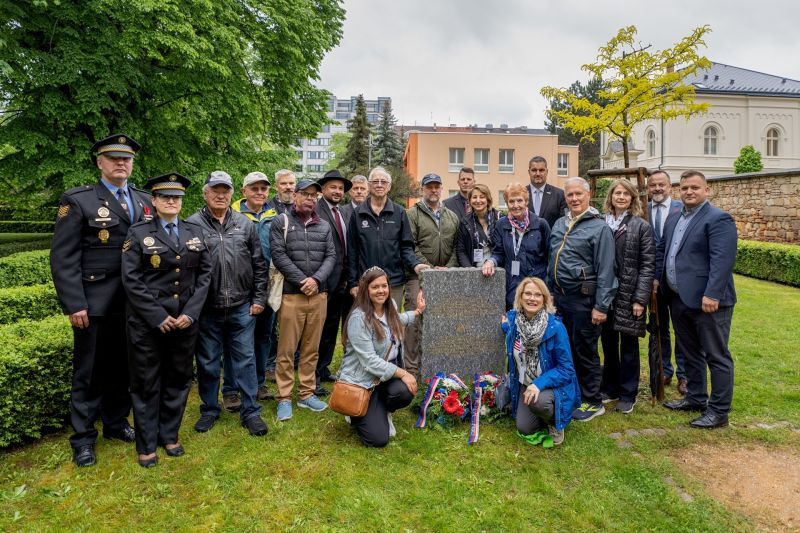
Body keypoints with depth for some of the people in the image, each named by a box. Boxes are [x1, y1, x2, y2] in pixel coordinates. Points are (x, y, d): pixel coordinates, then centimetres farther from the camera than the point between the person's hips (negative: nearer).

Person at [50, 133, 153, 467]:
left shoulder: (144, 201, 9)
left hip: (132, 303, 4)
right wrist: (74, 305, -14)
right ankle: (83, 437, 22)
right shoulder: (78, 200, -4)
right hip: (94, 303, -4)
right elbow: (63, 258, -9)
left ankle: (116, 422, 33)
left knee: (122, 367, 15)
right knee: (89, 372, 7)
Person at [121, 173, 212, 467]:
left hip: (185, 320, 3)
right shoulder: (138, 233, -2)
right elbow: (131, 280, -8)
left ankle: (170, 435, 31)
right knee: (146, 384, 8)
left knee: (178, 380, 13)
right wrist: (158, 317, -13)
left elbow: (204, 274, 4)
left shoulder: (195, 232, 7)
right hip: (147, 322, -3)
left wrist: (191, 312, -6)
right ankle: (146, 444, 24)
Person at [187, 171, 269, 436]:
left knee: (245, 360, 8)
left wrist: (259, 299, 4)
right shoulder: (192, 224, -2)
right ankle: (209, 409, 30)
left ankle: (250, 411, 19)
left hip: (241, 307, 1)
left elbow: (259, 265, 8)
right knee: (208, 362, 12)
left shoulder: (245, 224, 6)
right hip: (207, 309, -1)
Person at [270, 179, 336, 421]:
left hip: (319, 295, 4)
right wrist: (302, 281, -12)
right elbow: (279, 255, -7)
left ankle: (307, 394, 22)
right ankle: (284, 398, 12)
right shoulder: (281, 222, 1)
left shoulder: (324, 226, 13)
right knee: (286, 349, 0)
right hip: (291, 295, -4)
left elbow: (331, 256, 6)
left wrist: (316, 280, -10)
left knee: (311, 348, 10)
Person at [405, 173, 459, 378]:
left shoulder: (452, 216, 16)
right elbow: (410, 247, -8)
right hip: (419, 276, -4)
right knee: (414, 321, -6)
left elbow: (456, 247, 12)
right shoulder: (413, 214, 0)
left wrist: (448, 268, -3)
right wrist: (429, 267, -12)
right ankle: (412, 368, 2)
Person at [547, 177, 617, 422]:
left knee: (585, 352, 4)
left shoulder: (600, 227, -9)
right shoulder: (559, 224, 11)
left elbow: (605, 270, -13)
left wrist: (601, 306, -15)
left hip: (582, 300, -6)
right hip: (558, 297, 6)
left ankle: (592, 402, 19)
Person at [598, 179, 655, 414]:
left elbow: (647, 265, -6)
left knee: (628, 346, 7)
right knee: (608, 344, 13)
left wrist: (640, 299, -12)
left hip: (629, 295, -3)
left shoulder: (641, 226, -3)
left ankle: (627, 394, 21)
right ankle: (609, 388, 29)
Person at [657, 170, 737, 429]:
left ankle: (719, 411, 12)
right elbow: (661, 251, 21)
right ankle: (695, 399, 33)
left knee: (716, 356, 2)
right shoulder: (674, 220, 15)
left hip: (707, 301, -8)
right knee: (690, 353, 19)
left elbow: (722, 260, -20)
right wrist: (657, 279, 11)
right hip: (679, 299, 9)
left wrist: (712, 295, -26)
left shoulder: (718, 219, -11)